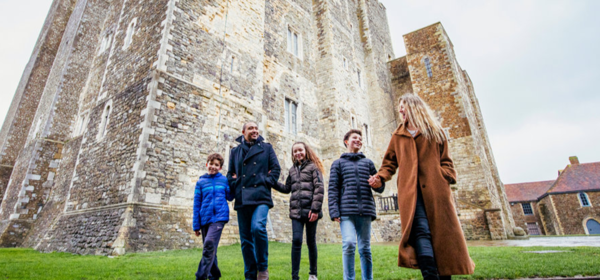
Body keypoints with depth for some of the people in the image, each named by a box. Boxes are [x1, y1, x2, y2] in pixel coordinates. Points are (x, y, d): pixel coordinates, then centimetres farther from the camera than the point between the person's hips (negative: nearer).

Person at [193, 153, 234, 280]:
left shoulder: (224, 180, 5)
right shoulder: (201, 182, 6)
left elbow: (230, 197, 11)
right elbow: (196, 204, 6)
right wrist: (196, 225, 5)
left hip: (219, 217, -2)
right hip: (205, 219, 2)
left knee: (209, 244, -19)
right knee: (210, 249, 11)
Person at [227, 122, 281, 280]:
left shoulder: (266, 148, 13)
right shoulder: (235, 151, 18)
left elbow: (276, 168, 9)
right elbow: (230, 174, 20)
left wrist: (268, 182, -4)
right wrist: (235, 186, 3)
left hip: (260, 197, -3)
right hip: (242, 199, 3)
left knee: (258, 228, -24)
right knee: (245, 239, 5)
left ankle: (262, 267, -3)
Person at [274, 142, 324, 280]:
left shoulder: (313, 167, 0)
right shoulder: (292, 170, 16)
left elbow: (319, 189, -7)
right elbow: (287, 188, 22)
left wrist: (315, 209, -14)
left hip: (310, 211, -3)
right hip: (296, 211, 3)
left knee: (311, 242, 7)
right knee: (296, 241, -5)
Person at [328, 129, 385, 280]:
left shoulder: (368, 162, 19)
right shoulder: (338, 163, 12)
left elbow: (380, 187, 18)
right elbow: (333, 189, 3)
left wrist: (378, 184, -7)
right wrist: (334, 211, -8)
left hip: (365, 211, 3)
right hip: (347, 211, -2)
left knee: (365, 248, 6)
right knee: (349, 243, -16)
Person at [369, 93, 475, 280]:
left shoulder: (435, 131, 15)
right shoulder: (398, 136, 18)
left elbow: (445, 160, 14)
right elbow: (390, 162, 17)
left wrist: (447, 176, -4)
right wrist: (381, 177, -1)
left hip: (435, 188, 0)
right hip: (410, 190, 0)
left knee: (443, 232, 1)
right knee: (421, 231, -14)